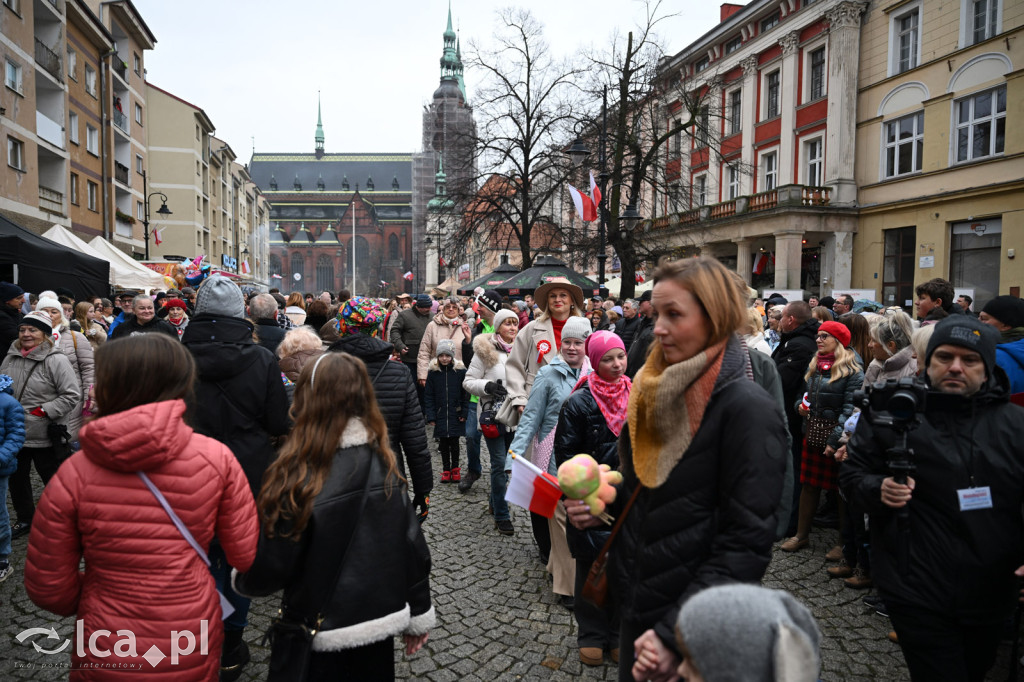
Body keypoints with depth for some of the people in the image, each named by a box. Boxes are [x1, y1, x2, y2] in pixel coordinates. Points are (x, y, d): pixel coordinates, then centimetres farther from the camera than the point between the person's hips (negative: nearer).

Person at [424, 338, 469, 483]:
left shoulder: (460, 371, -4)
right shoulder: (433, 372, -1)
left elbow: (465, 394, 0)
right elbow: (428, 395, 1)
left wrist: (464, 413, -4)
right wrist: (431, 415, -5)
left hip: (455, 414, -1)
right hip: (440, 415, 1)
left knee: (454, 443, 7)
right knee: (443, 444, 7)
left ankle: (455, 468, 22)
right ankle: (446, 470, 19)